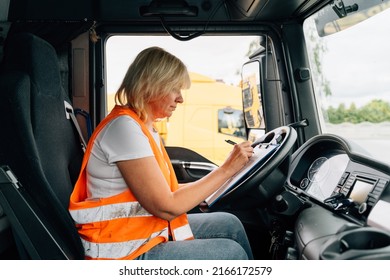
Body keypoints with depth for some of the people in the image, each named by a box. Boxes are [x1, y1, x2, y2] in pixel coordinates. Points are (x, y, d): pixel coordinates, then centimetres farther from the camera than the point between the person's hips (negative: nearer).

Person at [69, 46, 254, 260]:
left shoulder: (144, 127, 8)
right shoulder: (124, 126, -22)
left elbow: (162, 190, 5)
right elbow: (167, 207, -22)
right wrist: (226, 169, -17)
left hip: (149, 231, 9)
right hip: (125, 253, -9)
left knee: (230, 224, 10)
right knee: (232, 253, -4)